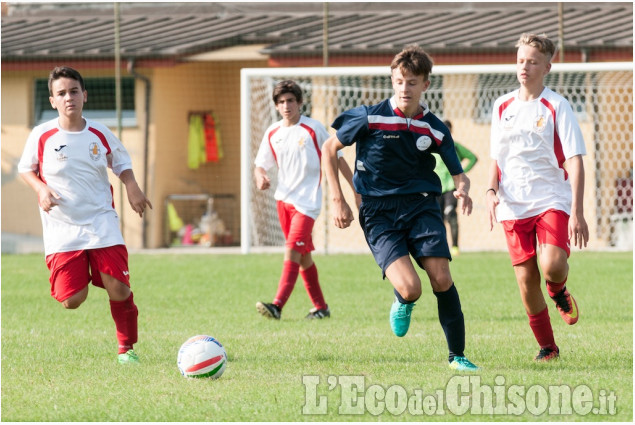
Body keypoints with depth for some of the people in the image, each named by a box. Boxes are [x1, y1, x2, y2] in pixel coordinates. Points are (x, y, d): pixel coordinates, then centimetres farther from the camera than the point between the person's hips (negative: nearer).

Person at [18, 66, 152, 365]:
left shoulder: (100, 134, 3)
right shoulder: (42, 136, -3)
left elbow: (122, 163, 19)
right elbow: (25, 169, 11)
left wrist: (132, 188, 1)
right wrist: (41, 190, -8)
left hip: (102, 225, 2)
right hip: (62, 230, -2)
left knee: (119, 289, -8)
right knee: (72, 301, -10)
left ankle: (126, 348, 11)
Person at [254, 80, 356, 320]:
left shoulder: (313, 129, -6)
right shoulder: (272, 134, 7)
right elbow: (260, 164, 14)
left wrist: (357, 189, 2)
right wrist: (260, 177, -11)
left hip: (307, 201, -6)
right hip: (283, 199, 6)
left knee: (292, 251, -17)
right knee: (303, 255, 10)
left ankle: (277, 306, -25)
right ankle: (320, 307, 20)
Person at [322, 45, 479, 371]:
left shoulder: (435, 130, 3)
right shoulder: (371, 117, -6)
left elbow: (458, 174, 10)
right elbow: (329, 149, 4)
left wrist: (462, 189, -16)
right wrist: (338, 201, 0)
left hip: (421, 206, 3)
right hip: (379, 214, -3)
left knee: (442, 279, -12)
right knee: (411, 288, -20)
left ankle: (457, 355, 4)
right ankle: (402, 303, 20)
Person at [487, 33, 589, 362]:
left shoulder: (557, 106, -3)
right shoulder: (503, 106, 10)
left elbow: (575, 161, -8)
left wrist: (577, 212, -17)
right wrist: (491, 190, -1)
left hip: (552, 200, -4)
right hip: (513, 207, 4)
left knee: (552, 267, -24)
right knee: (526, 280, 1)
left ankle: (559, 291, 13)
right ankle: (547, 347, 17)